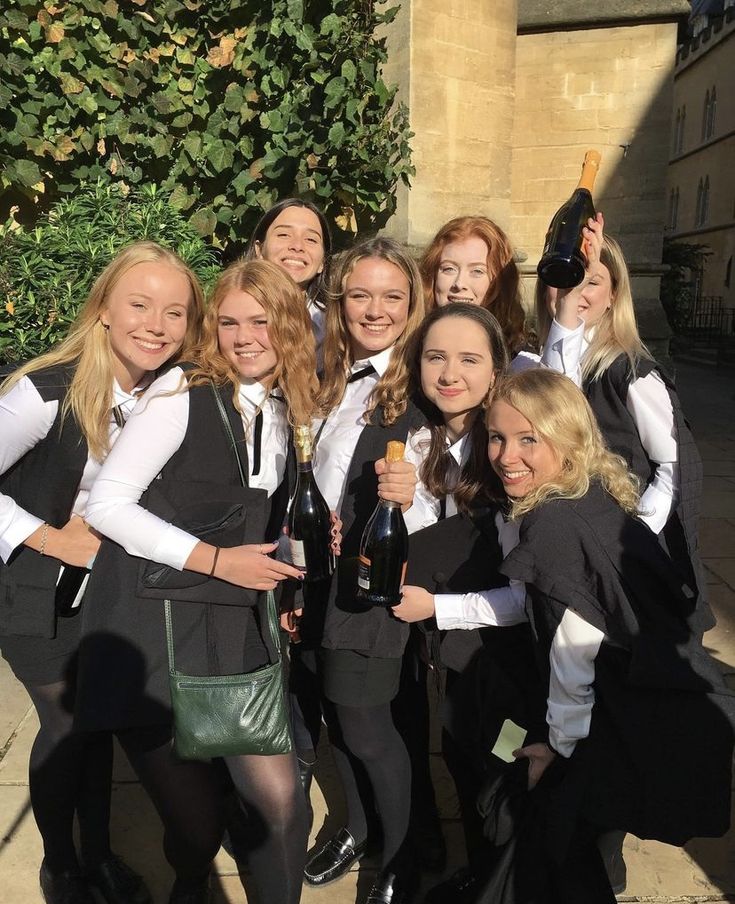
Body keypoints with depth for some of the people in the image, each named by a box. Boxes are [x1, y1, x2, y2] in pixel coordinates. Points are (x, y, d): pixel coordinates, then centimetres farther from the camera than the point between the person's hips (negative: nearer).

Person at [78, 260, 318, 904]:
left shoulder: (289, 412, 7)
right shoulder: (185, 391, -10)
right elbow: (107, 503, -13)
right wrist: (215, 559, -16)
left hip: (239, 628, 4)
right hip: (154, 627, -4)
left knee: (280, 801, 1)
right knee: (196, 820, 6)